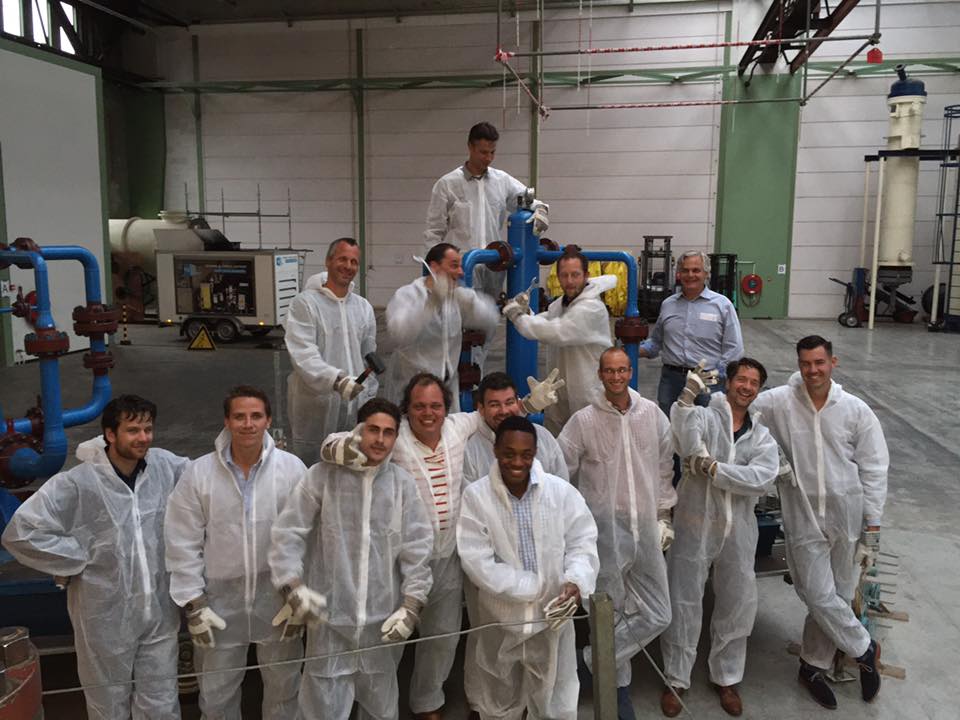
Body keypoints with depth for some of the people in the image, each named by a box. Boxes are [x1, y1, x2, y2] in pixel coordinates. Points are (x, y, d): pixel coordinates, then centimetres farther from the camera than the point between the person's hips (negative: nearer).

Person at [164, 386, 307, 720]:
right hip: (220, 599, 0)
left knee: (284, 685, 17)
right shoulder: (198, 473, -7)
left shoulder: (292, 468, -9)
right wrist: (194, 604, -3)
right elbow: (184, 545, -3)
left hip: (278, 596, 0)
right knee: (216, 693, 16)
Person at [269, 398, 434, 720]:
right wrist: (294, 589, -13)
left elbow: (417, 549, 0)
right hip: (329, 616, -2)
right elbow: (288, 533, -5)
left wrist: (411, 606, -6)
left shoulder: (403, 483, -1)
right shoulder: (322, 476, -7)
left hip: (383, 618, 2)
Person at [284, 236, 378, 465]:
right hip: (316, 405, -4)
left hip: (353, 404, 5)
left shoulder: (364, 307, 11)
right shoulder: (304, 303, -6)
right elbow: (303, 355, -17)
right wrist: (336, 380, -30)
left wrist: (369, 400, 14)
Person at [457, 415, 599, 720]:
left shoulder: (561, 491, -8)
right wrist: (537, 589, -19)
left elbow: (582, 541, -3)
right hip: (501, 620, -1)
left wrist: (576, 581, -24)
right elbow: (477, 562, -17)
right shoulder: (475, 496, -13)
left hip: (552, 617, 1)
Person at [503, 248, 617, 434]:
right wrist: (525, 311, -9)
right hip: (560, 391, 8)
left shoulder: (591, 308, -21)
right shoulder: (559, 304, 9)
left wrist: (517, 316, -19)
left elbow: (555, 333, -29)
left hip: (588, 397, -8)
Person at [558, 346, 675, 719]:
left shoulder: (652, 414, 2)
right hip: (604, 531, -3)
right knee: (614, 615, 8)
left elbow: (664, 468, 10)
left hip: (646, 530, 4)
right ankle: (619, 684, 30)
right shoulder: (583, 421, -7)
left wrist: (664, 516, 10)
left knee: (657, 616, 6)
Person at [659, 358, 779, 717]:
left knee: (737, 605, 14)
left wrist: (712, 468, -21)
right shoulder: (702, 416, -5)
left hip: (738, 529, 4)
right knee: (684, 603, 6)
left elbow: (763, 479, -13)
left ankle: (726, 678, 36)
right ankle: (675, 679, 24)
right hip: (694, 524, -4)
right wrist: (687, 396, -44)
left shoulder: (762, 437, 6)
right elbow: (685, 442, -29)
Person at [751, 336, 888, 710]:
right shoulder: (779, 402, -7)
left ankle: (814, 666, 32)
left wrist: (872, 525, -1)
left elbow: (873, 470, 0)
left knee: (837, 596, 11)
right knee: (819, 596, 0)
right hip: (803, 518, -1)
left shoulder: (857, 410, -4)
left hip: (846, 518, 1)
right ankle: (864, 648, 29)